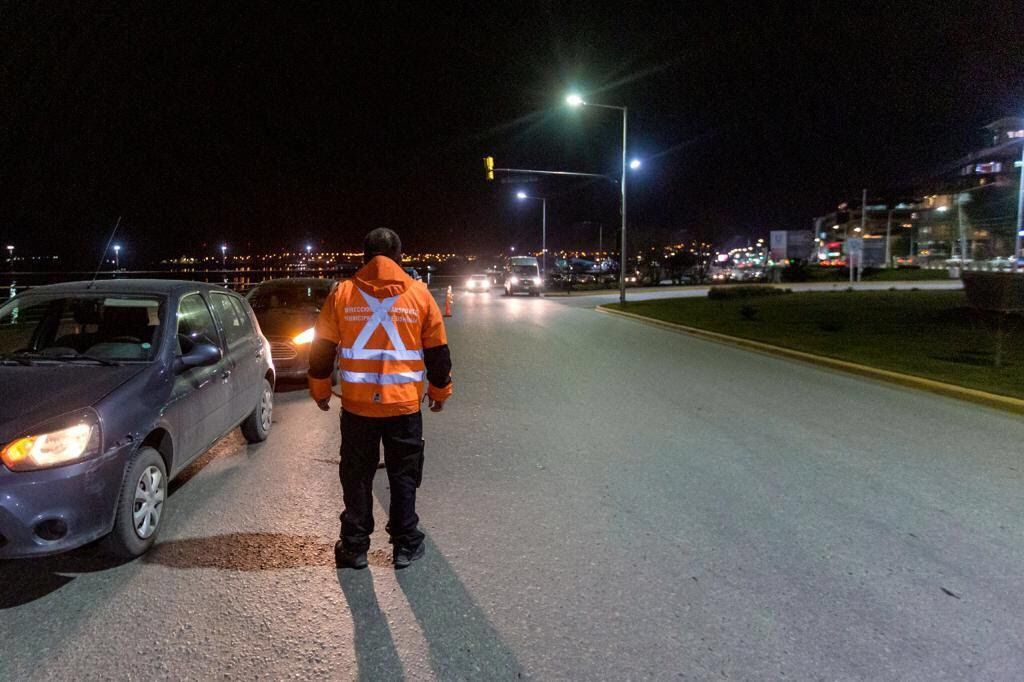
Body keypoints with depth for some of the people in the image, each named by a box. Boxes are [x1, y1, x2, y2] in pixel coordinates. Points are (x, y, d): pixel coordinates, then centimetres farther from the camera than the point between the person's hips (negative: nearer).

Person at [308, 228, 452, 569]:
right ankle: (406, 545, 21)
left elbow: (322, 348, 3)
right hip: (405, 404, 0)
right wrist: (440, 390, 16)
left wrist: (320, 389, 17)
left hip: (357, 405, 1)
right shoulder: (419, 294, -2)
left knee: (357, 477, 14)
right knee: (404, 477, 13)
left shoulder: (342, 292, -1)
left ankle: (354, 547, 23)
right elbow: (437, 351, 3)